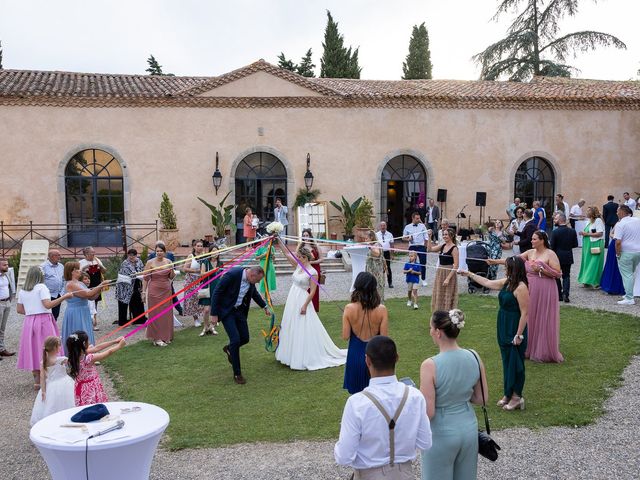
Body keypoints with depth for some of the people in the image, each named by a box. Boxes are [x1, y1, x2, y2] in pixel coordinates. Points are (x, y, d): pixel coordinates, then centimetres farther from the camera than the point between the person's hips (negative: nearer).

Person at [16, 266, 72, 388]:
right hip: (44, 321, -6)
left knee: (33, 350, 10)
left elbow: (19, 310, 13)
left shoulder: (22, 291, 11)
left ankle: (37, 380, 14)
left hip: (29, 322, 6)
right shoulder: (41, 287, -7)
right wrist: (64, 297, -16)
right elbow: (48, 305, -18)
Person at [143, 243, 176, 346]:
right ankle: (156, 338, 5)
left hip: (166, 290, 4)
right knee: (156, 314, -1)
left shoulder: (168, 261, 4)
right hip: (154, 290, -4)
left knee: (166, 314, 8)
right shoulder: (150, 262, -6)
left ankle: (165, 337, 19)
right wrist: (144, 291, -6)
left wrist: (172, 270, -8)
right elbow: (145, 278, -3)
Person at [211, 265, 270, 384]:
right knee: (235, 339, -12)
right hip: (226, 310, -7)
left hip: (239, 310, 7)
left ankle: (229, 348, 39)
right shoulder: (232, 274, -26)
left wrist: (265, 307, 25)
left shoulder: (250, 280, -5)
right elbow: (216, 293, -21)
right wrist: (214, 314, -19)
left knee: (245, 338, 6)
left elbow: (254, 293, 17)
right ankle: (237, 374, 1)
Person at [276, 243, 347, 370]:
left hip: (302, 301, -8)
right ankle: (294, 355, 28)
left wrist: (305, 305, -19)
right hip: (292, 299, 8)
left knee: (303, 330, -2)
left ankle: (306, 358, 8)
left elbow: (313, 291, -16)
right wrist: (278, 242, 4)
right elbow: (287, 253, 10)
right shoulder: (298, 266, 5)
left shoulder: (312, 272, -15)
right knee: (291, 328, 15)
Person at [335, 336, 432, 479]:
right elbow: (425, 444, -3)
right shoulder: (415, 397, -14)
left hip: (369, 475, -3)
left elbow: (344, 458, -19)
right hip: (404, 473, 3)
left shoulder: (357, 403, -25)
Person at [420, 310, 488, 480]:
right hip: (469, 428, 5)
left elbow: (428, 413, -21)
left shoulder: (430, 365, -24)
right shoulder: (474, 357, -8)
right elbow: (482, 399, 3)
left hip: (442, 433, -5)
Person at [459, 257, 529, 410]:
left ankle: (517, 396, 13)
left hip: (514, 330, -9)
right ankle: (508, 394, 27)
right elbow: (487, 283, 21)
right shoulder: (506, 282, 6)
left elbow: (524, 313, -20)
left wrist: (519, 335, -20)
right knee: (506, 361, 16)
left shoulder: (521, 287, -20)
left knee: (515, 362, 1)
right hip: (503, 328, 9)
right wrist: (470, 275, 24)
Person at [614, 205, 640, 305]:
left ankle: (629, 299, 0)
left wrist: (618, 254, -10)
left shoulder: (620, 224, -15)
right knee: (631, 273, 20)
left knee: (627, 275, 0)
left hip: (626, 253, -6)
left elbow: (618, 242, -21)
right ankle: (629, 293, 26)